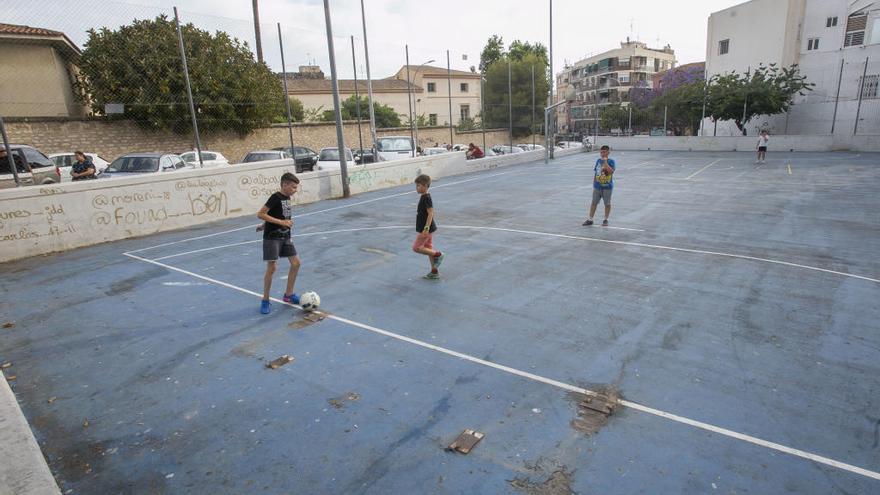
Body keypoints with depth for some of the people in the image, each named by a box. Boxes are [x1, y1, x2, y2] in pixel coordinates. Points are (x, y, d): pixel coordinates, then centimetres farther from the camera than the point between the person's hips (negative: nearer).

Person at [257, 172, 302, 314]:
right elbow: (260, 214, -20)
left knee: (296, 262, 6)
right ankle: (265, 301, 7)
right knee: (271, 267, -7)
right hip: (272, 237, -8)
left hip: (285, 237, 8)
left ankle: (288, 294, 20)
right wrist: (281, 222, -23)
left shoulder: (287, 198, 7)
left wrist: (265, 224, 19)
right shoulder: (276, 197, -16)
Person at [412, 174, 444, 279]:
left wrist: (426, 228, -27)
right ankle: (434, 272, 19)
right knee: (428, 248, 14)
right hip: (429, 229, 10)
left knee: (416, 247, -2)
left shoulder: (426, 198, -19)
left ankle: (437, 255, 0)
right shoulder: (424, 197, 11)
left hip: (426, 229, -10)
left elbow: (430, 213, -24)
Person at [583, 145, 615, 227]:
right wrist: (594, 184, 11)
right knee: (594, 202, 7)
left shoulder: (611, 161, -7)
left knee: (607, 204, 7)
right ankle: (590, 219, 13)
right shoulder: (598, 161, 5)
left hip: (607, 187, -4)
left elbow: (610, 171, -25)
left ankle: (606, 220, 20)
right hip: (597, 186, 4)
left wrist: (605, 162, -23)